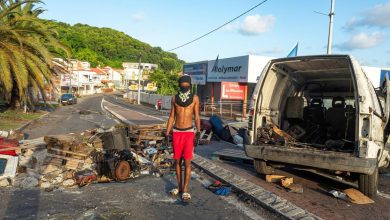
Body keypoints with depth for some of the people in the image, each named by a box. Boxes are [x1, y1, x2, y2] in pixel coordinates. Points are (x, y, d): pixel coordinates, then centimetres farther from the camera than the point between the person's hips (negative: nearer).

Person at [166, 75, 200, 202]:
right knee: (177, 160, 9)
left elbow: (197, 117, 2)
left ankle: (185, 190, 4)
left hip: (189, 132, -2)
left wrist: (198, 131, -9)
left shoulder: (195, 98, -1)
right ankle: (179, 186, 23)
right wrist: (167, 133, 4)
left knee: (187, 162, -5)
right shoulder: (174, 98, 4)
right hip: (176, 133, 2)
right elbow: (171, 117, 8)